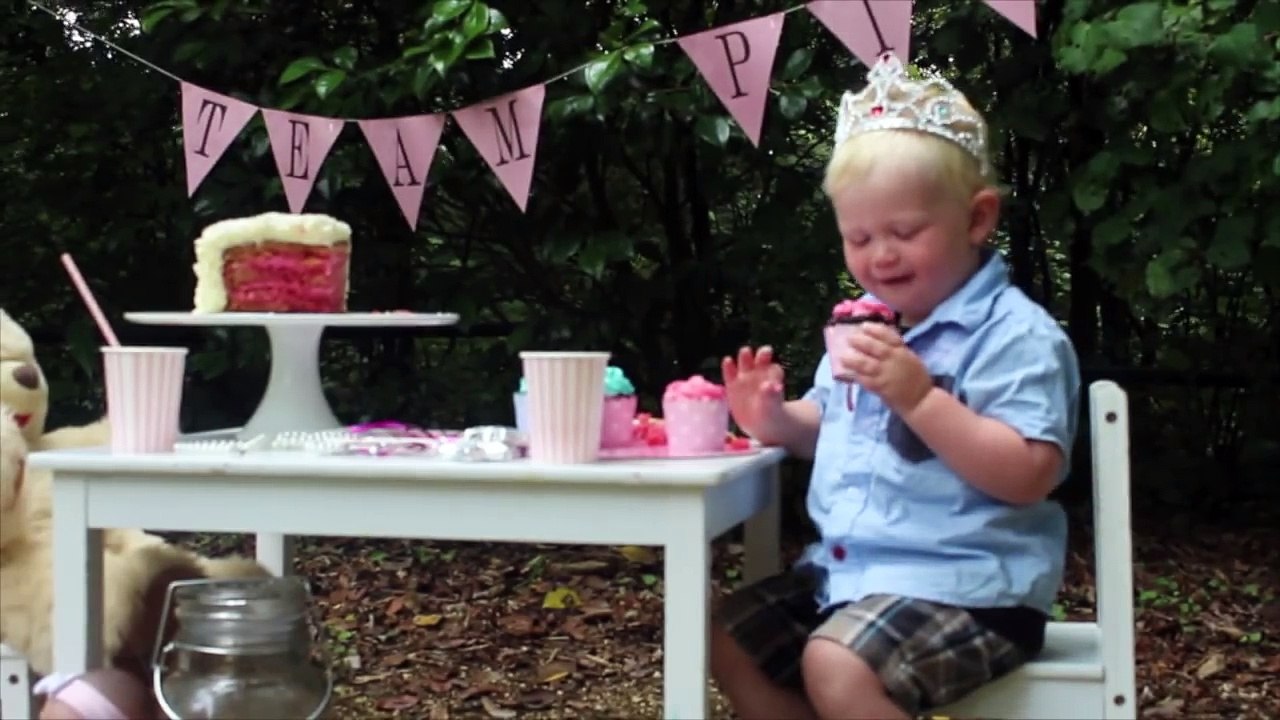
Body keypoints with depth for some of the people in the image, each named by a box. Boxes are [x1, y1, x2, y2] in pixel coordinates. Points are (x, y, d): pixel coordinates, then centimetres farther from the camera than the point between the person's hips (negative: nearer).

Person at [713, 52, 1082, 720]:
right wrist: (777, 421, 4)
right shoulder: (866, 326, 12)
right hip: (847, 567, 9)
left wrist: (919, 397, -31)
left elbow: (1027, 475, -24)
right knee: (727, 637, 9)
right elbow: (833, 429, 27)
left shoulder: (1016, 334, -14)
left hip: (963, 585, -9)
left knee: (837, 665, -31)